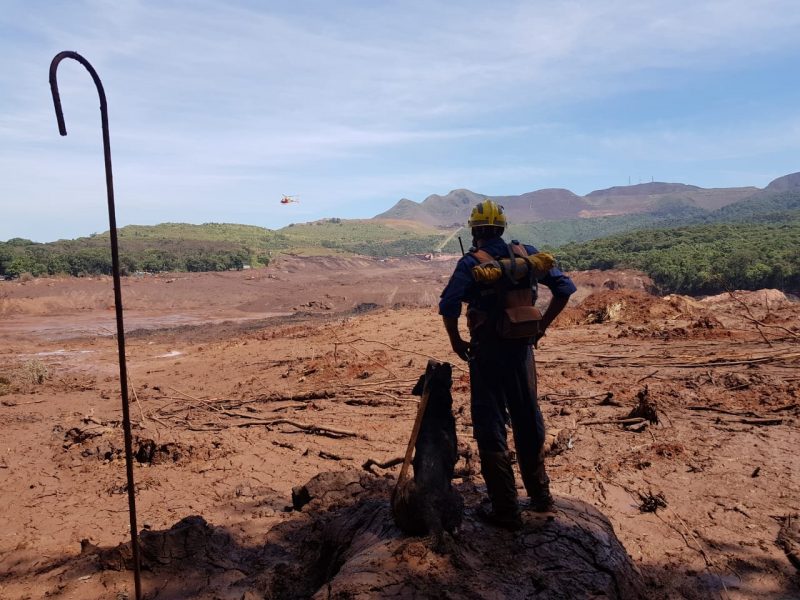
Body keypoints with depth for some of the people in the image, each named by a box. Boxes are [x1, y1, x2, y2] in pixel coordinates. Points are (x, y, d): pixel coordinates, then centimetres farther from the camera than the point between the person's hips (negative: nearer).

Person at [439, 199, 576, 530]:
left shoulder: (472, 262, -10)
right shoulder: (526, 253, 4)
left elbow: (448, 305, -23)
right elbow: (565, 287, 5)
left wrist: (456, 341, -7)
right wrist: (541, 327, 9)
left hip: (487, 351, -5)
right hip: (522, 348, 5)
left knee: (490, 427, 5)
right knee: (528, 420, 19)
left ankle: (506, 509, 10)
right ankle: (540, 494, 32)